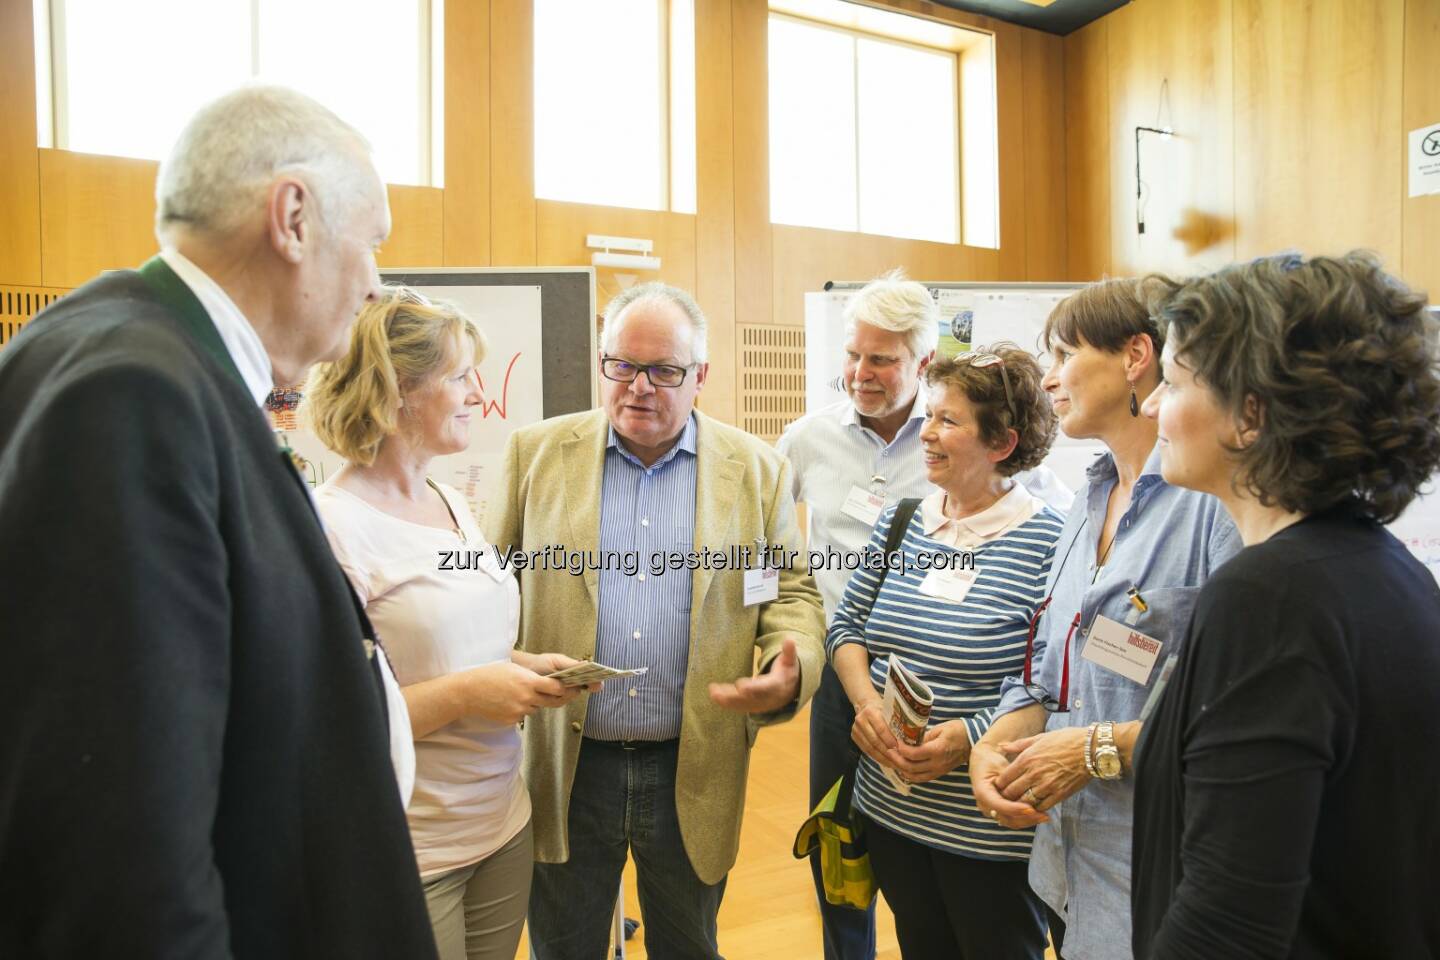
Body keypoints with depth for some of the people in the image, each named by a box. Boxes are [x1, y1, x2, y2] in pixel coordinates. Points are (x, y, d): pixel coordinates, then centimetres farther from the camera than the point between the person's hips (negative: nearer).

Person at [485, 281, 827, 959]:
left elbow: (792, 590, 4)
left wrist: (792, 668, -16)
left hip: (695, 773, 1)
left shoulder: (756, 470, 0)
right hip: (566, 768, 0)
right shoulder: (536, 453, 0)